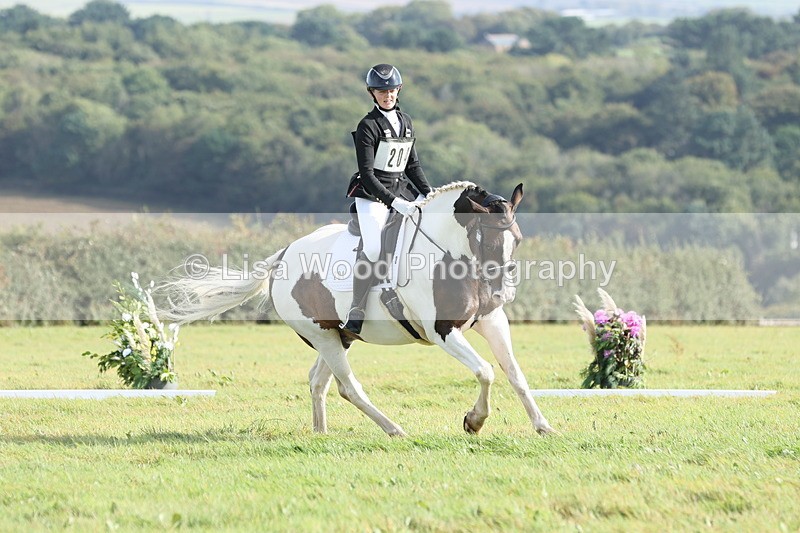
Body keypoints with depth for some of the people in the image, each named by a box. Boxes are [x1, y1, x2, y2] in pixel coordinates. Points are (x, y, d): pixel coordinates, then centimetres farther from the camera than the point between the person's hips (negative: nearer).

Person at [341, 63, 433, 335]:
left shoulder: (406, 122, 12)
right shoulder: (368, 126, -9)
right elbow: (367, 175, -14)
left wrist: (429, 194, 5)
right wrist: (393, 201, -22)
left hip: (403, 190, 7)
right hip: (372, 194, -7)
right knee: (372, 249, -27)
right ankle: (355, 315, -20)